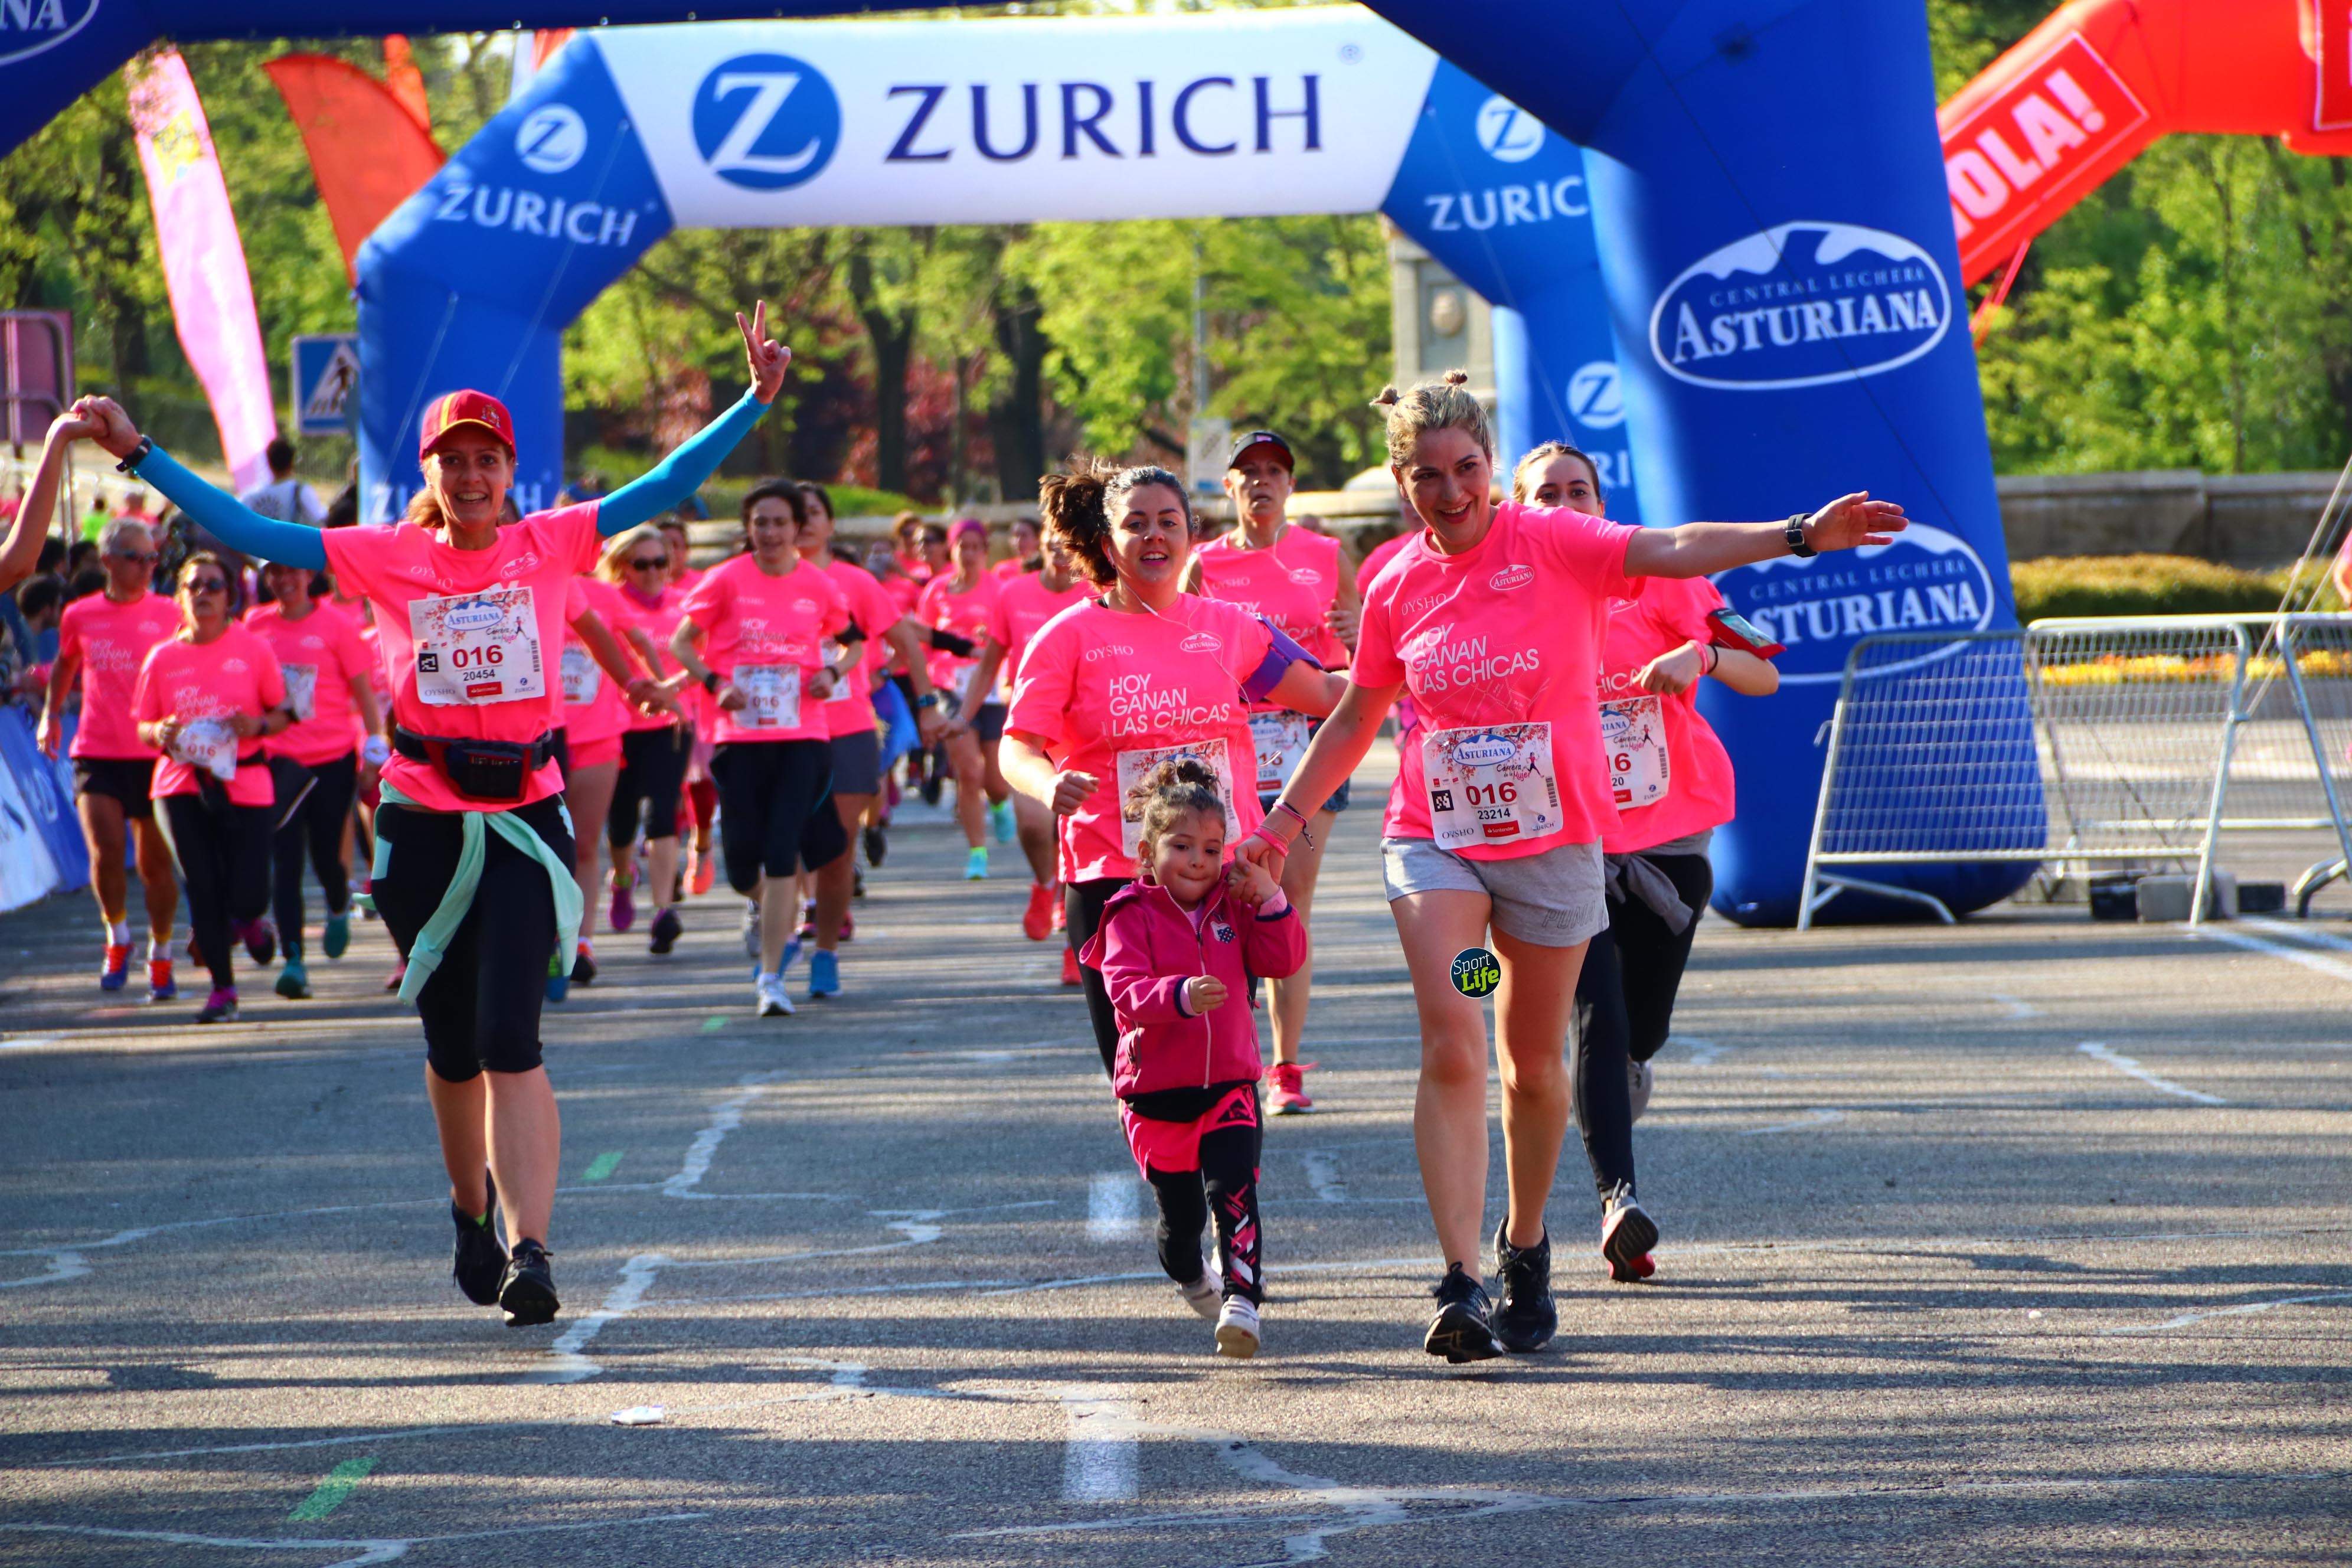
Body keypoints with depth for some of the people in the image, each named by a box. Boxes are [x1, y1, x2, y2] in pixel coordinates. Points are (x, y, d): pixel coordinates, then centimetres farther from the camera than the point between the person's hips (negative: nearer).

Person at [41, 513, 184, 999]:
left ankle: (160, 957, 22)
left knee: (156, 860, 6)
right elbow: (66, 663, 23)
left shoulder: (168, 614, 1)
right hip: (97, 754, 0)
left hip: (155, 754, 0)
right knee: (106, 850, -15)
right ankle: (117, 938, 9)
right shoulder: (79, 616, 4)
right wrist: (51, 713, 16)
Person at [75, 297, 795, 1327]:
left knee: (510, 1038, -14)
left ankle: (528, 1251, -19)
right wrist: (139, 457, -3)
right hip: (424, 823, 1)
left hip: (524, 816, -1)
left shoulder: (549, 546, 2)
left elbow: (665, 489, 2)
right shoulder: (390, 558, 2)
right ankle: (472, 1211, 36)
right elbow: (251, 535, 1)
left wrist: (755, 399, -5)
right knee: (453, 1047, 11)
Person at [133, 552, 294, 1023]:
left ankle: (249, 922, 31)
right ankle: (222, 988, 11)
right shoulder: (163, 658, 4)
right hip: (183, 785, 1)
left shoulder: (252, 649, 0)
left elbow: (284, 713, 5)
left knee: (247, 896, -8)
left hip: (245, 784, -1)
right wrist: (161, 733, -12)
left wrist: (259, 725, -16)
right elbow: (144, 725, 10)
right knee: (203, 891, -2)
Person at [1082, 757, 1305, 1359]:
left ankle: (1243, 1298, -23)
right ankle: (1190, 1276, 42)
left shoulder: (1232, 907, 8)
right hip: (1156, 1090, -2)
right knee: (1180, 1210, 10)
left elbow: (1283, 960, 3)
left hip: (1229, 1084, 2)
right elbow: (1125, 990, -21)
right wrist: (1181, 995, -39)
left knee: (1234, 1191, -18)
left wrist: (1270, 901, -11)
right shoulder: (1133, 916, -7)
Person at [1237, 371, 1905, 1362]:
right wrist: (1284, 821, 13)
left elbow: (1674, 551, -22)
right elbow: (1354, 721, 17)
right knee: (1452, 1046, -16)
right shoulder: (1397, 586, 3)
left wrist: (1799, 536, -37)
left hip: (1553, 837, -1)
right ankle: (1462, 1284, -20)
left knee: (1533, 1064, 8)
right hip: (1434, 839, 1)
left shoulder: (1553, 545, -7)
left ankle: (1524, 1246, 32)